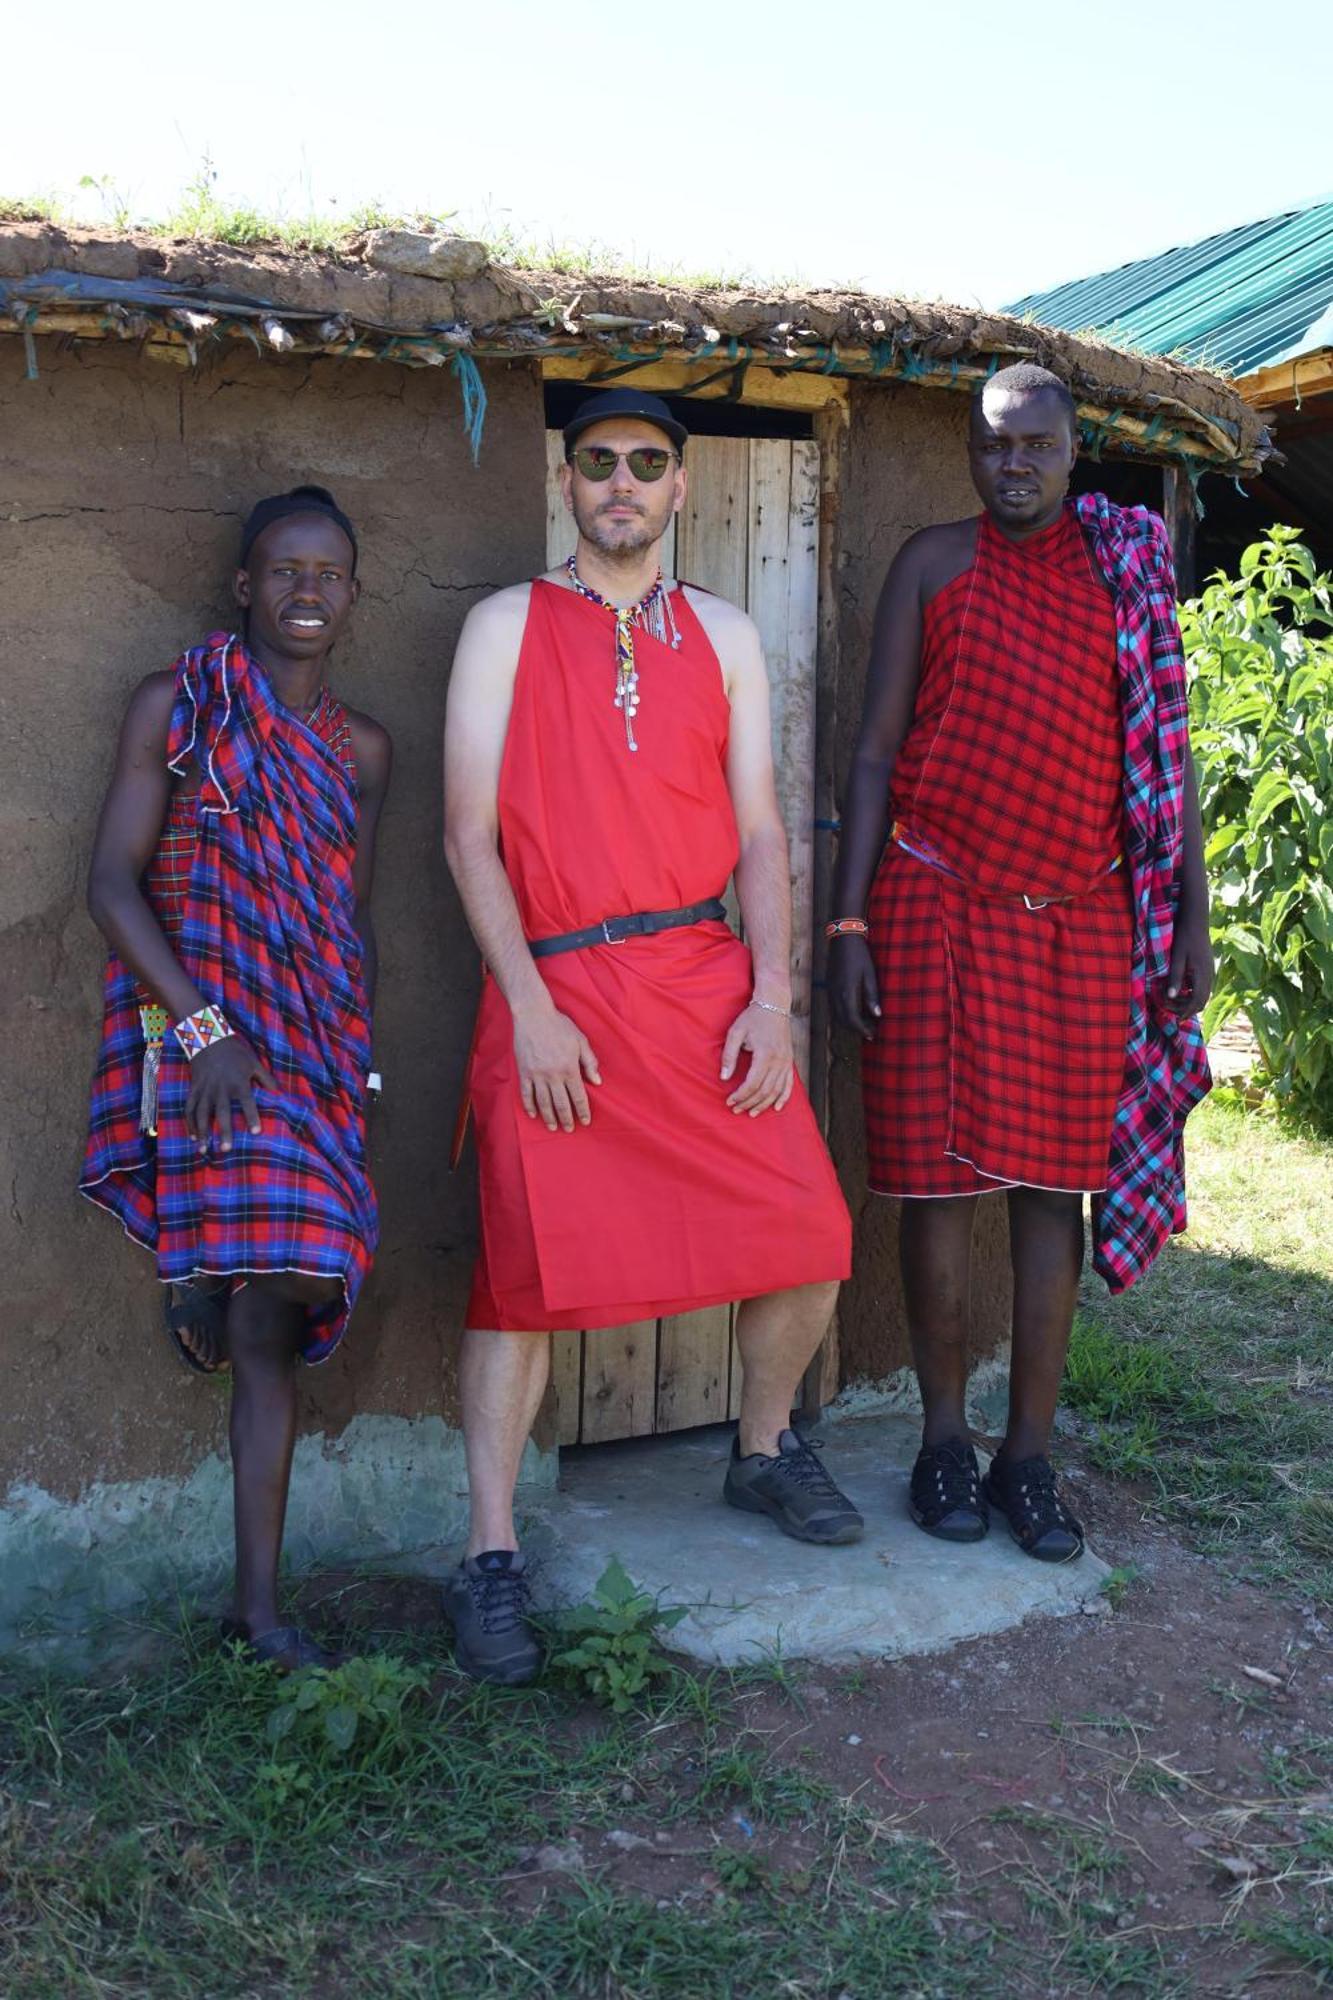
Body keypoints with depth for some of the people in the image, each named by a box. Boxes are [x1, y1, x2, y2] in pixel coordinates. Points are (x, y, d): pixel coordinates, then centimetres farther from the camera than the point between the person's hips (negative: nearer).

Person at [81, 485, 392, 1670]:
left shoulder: (363, 750, 15)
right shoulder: (176, 705, 2)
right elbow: (112, 882, -5)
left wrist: (357, 1071, 9)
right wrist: (202, 1026, -17)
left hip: (317, 1042, 4)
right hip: (199, 1022, -3)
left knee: (275, 1313, 2)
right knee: (263, 1281, -26)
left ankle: (259, 1604, 7)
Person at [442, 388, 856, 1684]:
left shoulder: (721, 635, 15)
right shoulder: (507, 625, 6)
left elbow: (758, 828, 11)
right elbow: (470, 833, -1)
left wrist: (772, 996, -2)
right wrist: (530, 1007, -11)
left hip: (706, 979, 3)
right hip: (555, 990, -3)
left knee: (806, 1237, -1)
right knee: (529, 1272, -7)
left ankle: (764, 1453, 27)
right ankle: (489, 1561, 5)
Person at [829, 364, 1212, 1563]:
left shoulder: (1131, 566, 10)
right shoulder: (934, 563, 6)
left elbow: (1168, 753, 10)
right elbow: (876, 750, 3)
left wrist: (1192, 921, 3)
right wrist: (849, 923, -4)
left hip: (1080, 918, 2)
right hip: (936, 904, -1)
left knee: (1058, 1181, 3)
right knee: (942, 1176, 1)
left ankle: (1029, 1456, 13)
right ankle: (945, 1440, 15)